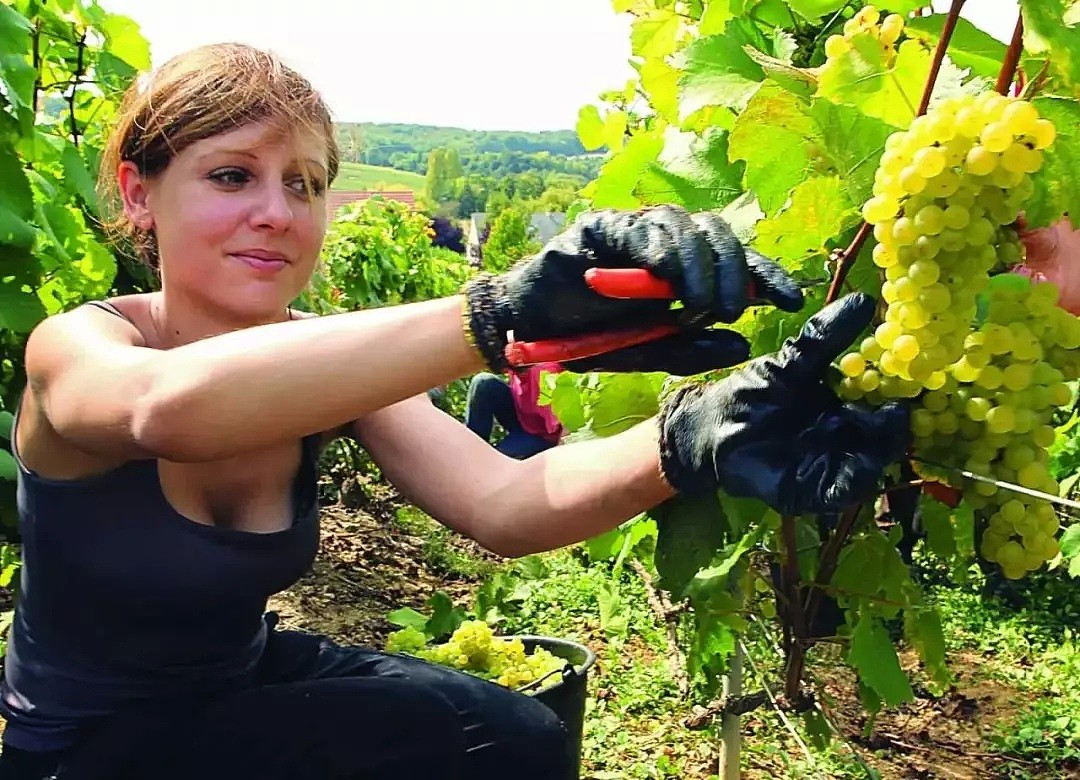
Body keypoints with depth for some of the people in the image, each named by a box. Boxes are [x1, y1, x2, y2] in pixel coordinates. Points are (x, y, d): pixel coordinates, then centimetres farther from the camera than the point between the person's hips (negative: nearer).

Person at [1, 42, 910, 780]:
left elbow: (503, 500, -29)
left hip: (246, 679, 4)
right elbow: (170, 407, -49)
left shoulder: (323, 373, -11)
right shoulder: (74, 347, -22)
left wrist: (690, 439, -49)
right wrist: (499, 311, -60)